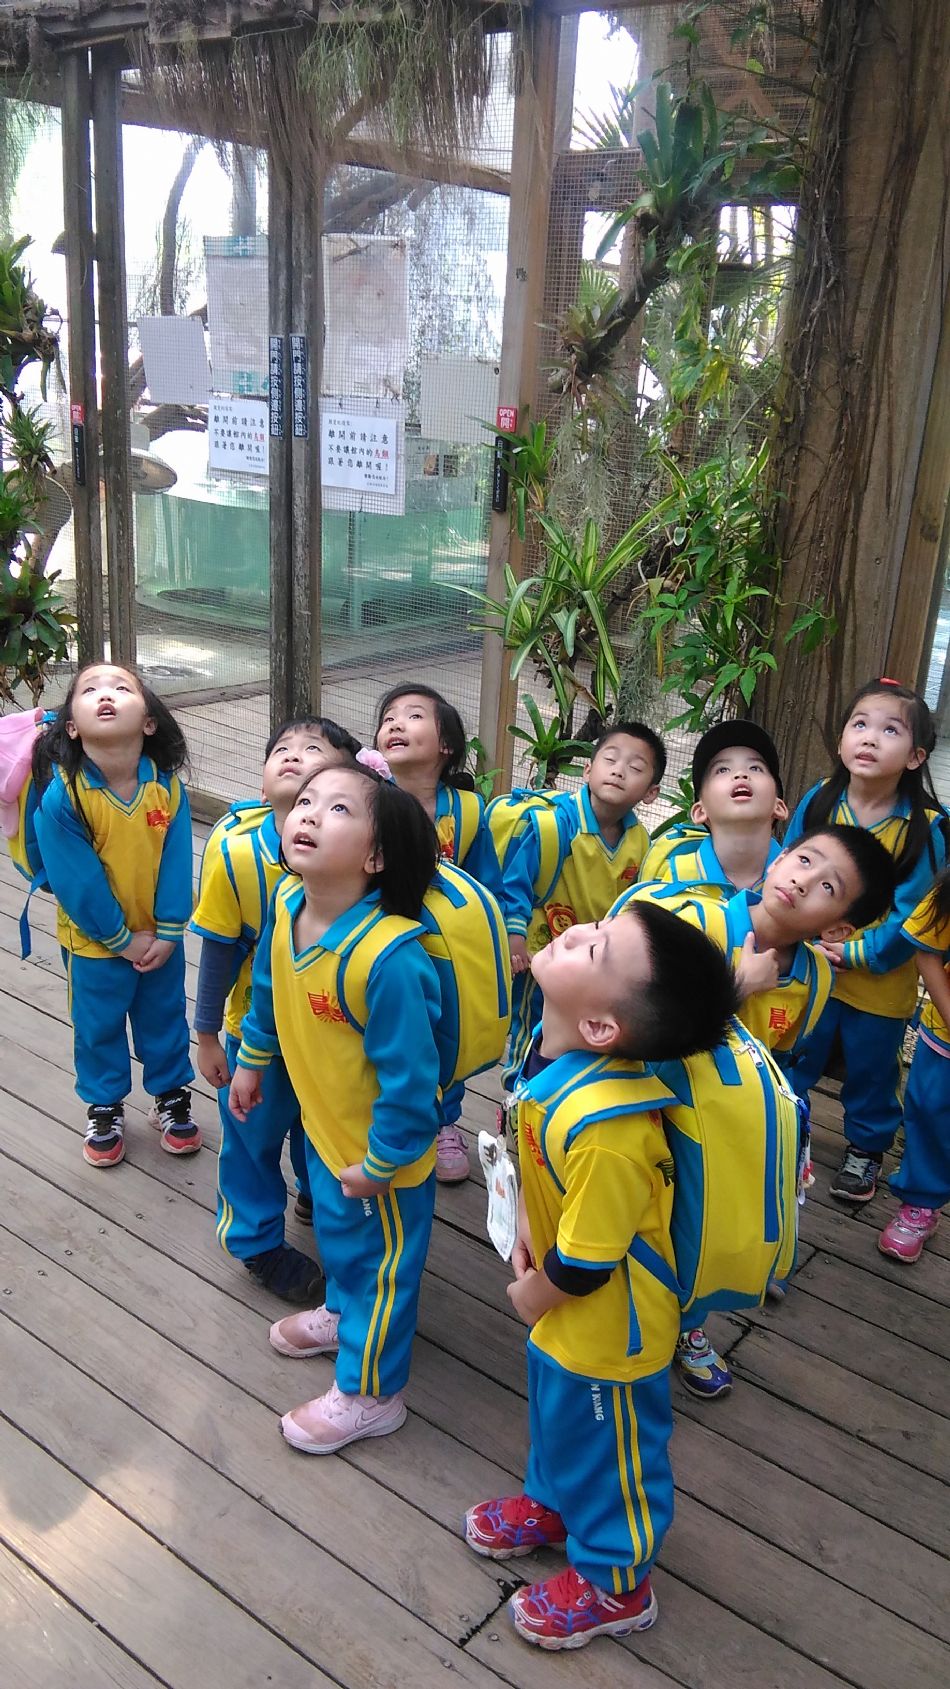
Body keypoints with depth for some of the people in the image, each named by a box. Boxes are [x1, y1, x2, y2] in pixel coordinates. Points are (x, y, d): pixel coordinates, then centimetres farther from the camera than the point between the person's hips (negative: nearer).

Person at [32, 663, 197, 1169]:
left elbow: (176, 866, -10)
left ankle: (172, 1095, 42)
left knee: (165, 1017, 20)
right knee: (98, 1026, 17)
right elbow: (76, 881, -21)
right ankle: (104, 1107, 39)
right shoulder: (61, 795, -24)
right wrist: (123, 939, -16)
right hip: (95, 942, -2)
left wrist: (167, 933, -12)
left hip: (160, 939, 2)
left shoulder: (168, 787, -16)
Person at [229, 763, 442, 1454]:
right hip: (324, 1124, 7)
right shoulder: (286, 903, -15)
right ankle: (343, 1312, 62)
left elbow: (408, 1078, -29)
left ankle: (368, 1392, 40)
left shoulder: (388, 956, -39)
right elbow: (268, 984, 7)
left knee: (381, 1262, 17)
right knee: (336, 1231, 32)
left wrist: (377, 1165, -19)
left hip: (382, 1151, -7)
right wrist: (251, 1058, 17)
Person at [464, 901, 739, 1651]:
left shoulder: (605, 1129, -43)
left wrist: (533, 1295, -11)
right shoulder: (554, 1054, -17)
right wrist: (527, 1216, -2)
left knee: (608, 1449, 19)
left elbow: (582, 1264, -29)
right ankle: (555, 1502, 61)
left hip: (605, 1328, -8)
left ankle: (614, 1581, 45)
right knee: (556, 1413, 33)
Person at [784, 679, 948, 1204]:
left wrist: (858, 953, -17)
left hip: (880, 979, -2)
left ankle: (865, 1148, 41)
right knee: (791, 1060, 18)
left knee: (871, 1071, 17)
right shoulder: (818, 801, -12)